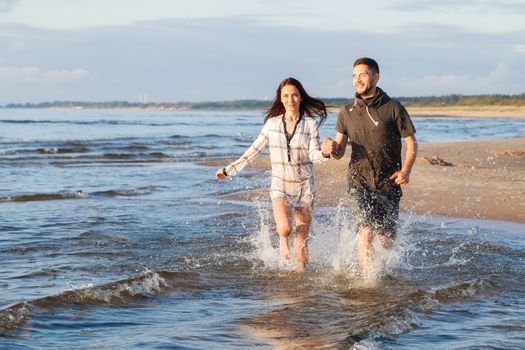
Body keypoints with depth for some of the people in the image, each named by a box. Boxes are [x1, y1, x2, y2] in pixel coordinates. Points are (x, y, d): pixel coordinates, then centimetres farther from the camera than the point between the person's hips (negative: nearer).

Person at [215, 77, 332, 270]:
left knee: (301, 242, 1)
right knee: (284, 228, -24)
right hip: (280, 186, 0)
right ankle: (283, 239, 10)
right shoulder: (272, 123, 2)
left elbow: (314, 156, -11)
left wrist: (325, 153, -34)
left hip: (305, 187, 0)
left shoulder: (310, 123, -3)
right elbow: (253, 151, 10)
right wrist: (229, 170, 13)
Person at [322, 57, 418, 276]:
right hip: (359, 182, 1)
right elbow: (340, 152, 8)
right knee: (366, 232, -20)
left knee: (386, 241, 5)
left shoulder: (393, 108, -2)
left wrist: (406, 170, -16)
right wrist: (331, 149, -16)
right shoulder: (347, 113, 6)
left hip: (388, 183, -1)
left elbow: (412, 142, 1)